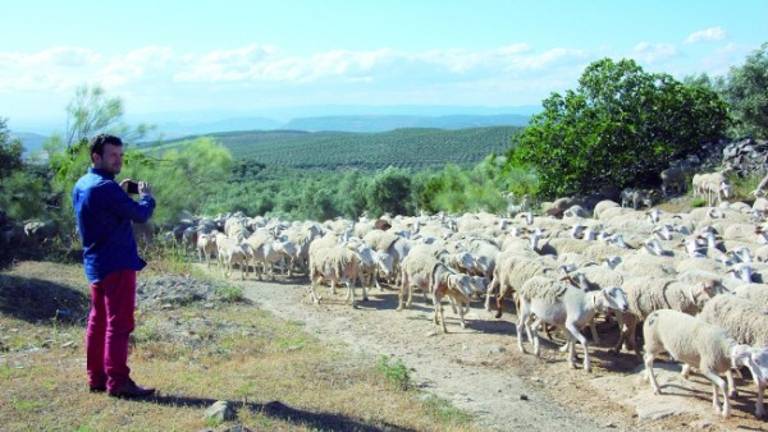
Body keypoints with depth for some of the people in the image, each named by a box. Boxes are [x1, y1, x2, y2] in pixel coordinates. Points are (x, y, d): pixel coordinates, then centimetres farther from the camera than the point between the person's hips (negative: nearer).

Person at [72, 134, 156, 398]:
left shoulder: (81, 186, 11)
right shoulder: (106, 188, -18)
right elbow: (140, 214, -18)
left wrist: (121, 194, 12)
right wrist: (146, 197, 1)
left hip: (95, 264, 10)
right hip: (117, 264, -10)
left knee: (98, 321, 14)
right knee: (119, 323, -7)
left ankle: (96, 377, 20)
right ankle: (117, 381, -5)